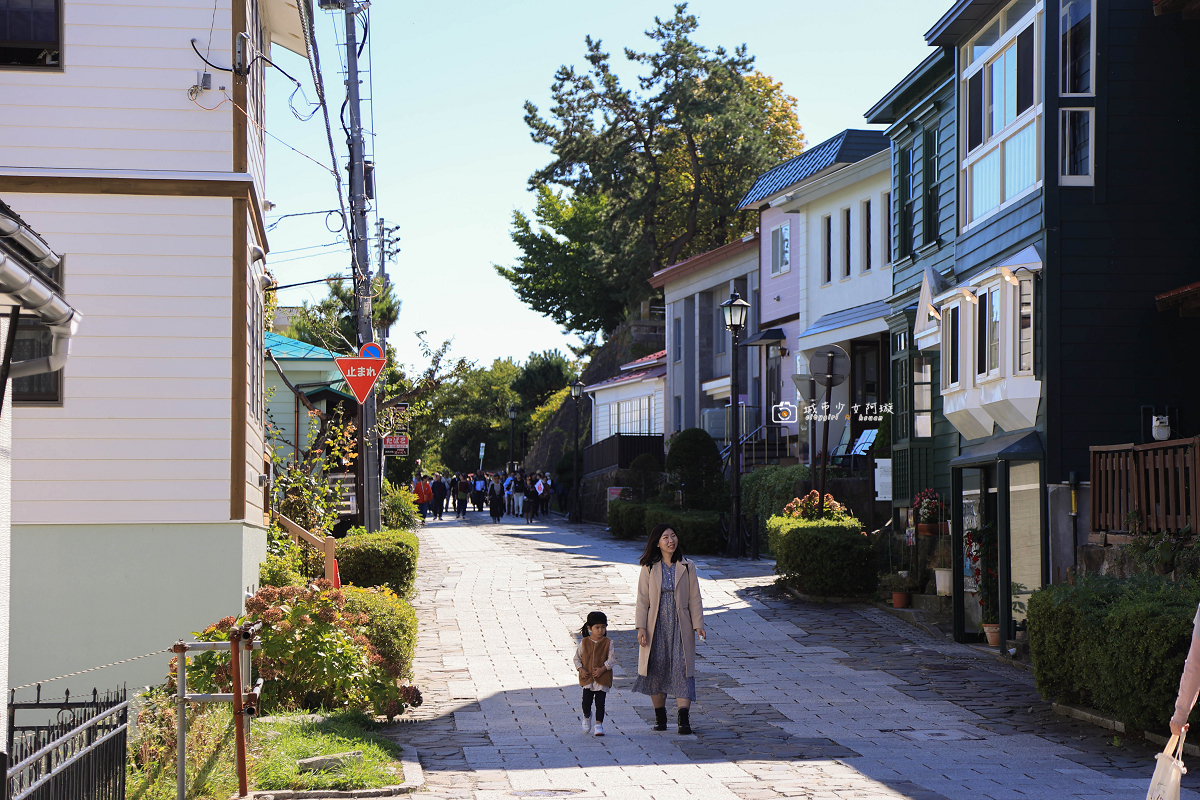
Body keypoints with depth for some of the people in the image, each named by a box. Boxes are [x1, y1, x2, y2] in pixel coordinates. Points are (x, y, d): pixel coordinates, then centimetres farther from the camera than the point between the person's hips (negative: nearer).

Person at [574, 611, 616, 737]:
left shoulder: (607, 643, -2)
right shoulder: (584, 642, 2)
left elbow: (612, 659, -5)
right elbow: (577, 657, 8)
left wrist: (602, 669, -17)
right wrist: (581, 669, -8)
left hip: (602, 678, -1)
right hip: (587, 677, 1)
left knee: (600, 702, -2)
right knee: (586, 701, -2)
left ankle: (599, 724, 8)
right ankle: (587, 717, 29)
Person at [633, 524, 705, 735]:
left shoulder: (687, 567, 4)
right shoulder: (649, 569, 3)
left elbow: (694, 599, 5)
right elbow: (642, 599, 2)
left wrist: (698, 625, -3)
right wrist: (641, 627, -6)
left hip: (680, 626, -1)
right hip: (656, 626, 1)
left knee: (682, 668, -9)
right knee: (656, 669, 5)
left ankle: (684, 718, -12)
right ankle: (660, 715, 17)